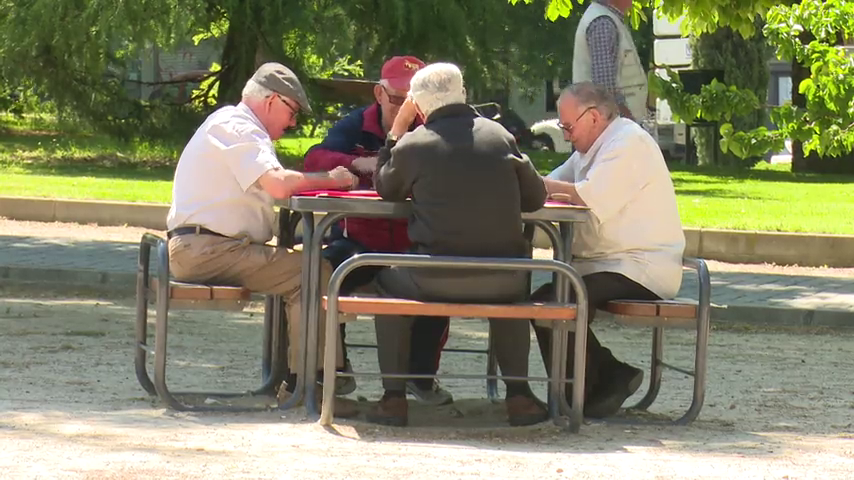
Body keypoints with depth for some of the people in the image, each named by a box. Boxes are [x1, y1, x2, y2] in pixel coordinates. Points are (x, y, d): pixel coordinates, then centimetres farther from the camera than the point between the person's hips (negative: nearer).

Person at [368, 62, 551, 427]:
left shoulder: (412, 145, -3)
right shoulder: (500, 136, 3)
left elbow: (386, 189, 18)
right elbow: (535, 198, 11)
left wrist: (396, 129, 23)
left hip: (435, 281, -2)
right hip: (501, 282, 2)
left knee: (389, 282, 29)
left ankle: (393, 397, 21)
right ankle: (518, 394, 25)